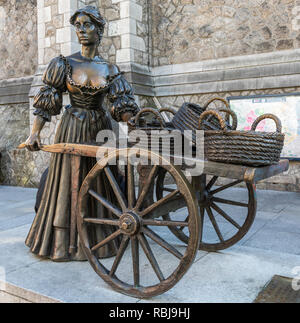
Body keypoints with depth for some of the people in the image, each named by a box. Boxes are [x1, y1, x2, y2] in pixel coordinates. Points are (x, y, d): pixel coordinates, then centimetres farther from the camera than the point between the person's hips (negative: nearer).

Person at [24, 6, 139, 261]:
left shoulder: (109, 70, 3)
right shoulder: (64, 64, 0)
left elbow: (121, 105, -2)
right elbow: (47, 102, -1)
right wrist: (34, 133, -10)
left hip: (100, 130, 2)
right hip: (72, 131, -1)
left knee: (99, 185, 8)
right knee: (68, 183, 4)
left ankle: (98, 240, 24)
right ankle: (64, 244, 17)